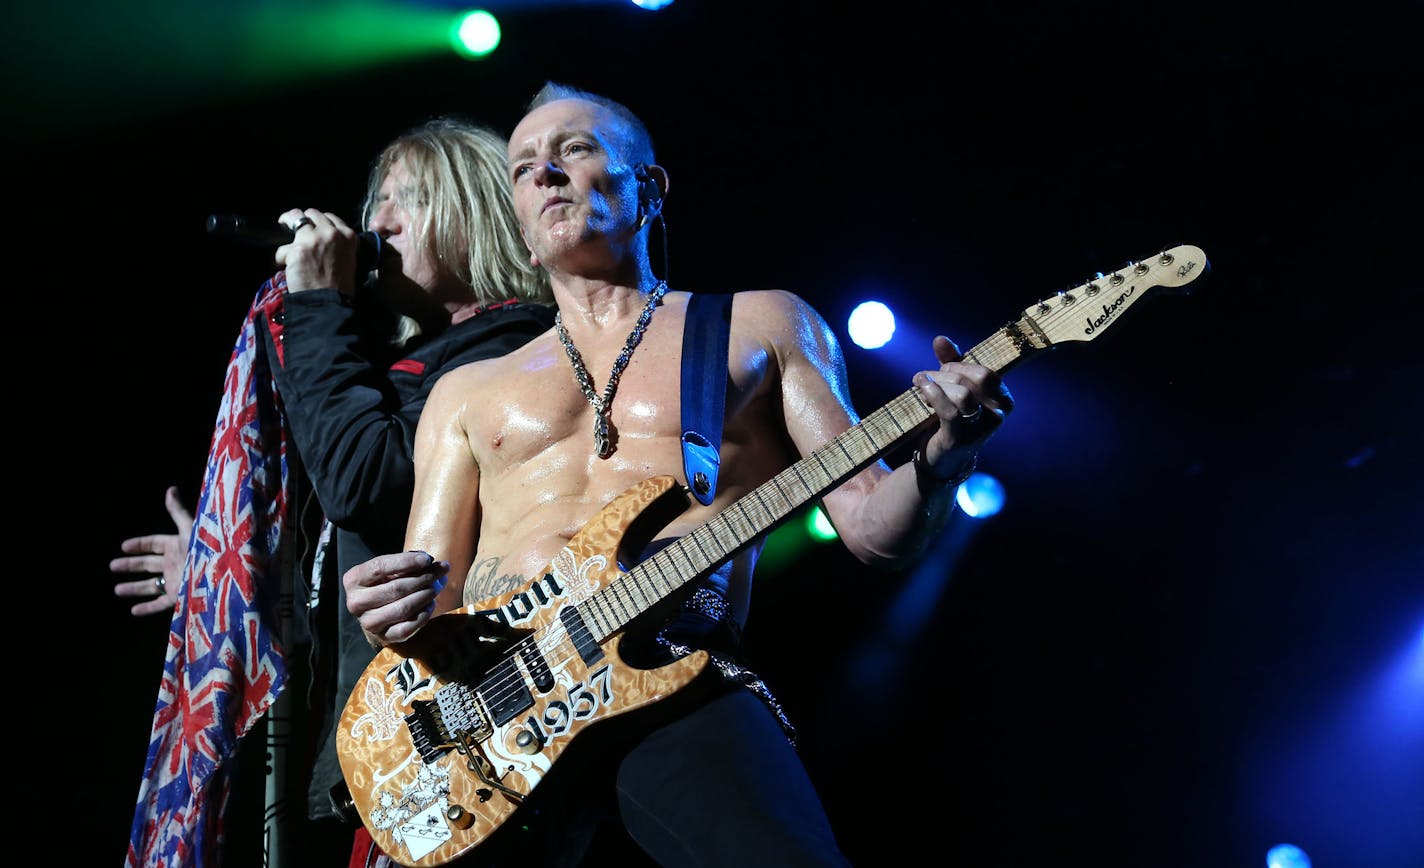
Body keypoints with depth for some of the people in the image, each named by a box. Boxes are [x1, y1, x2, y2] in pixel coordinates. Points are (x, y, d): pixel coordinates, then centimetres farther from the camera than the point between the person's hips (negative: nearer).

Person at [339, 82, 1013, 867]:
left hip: (679, 689, -2)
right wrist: (404, 613, -4)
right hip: (485, 701, 3)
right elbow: (429, 596, 19)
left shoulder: (765, 325, 16)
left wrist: (939, 461, -12)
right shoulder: (468, 390, 23)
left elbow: (874, 530, 9)